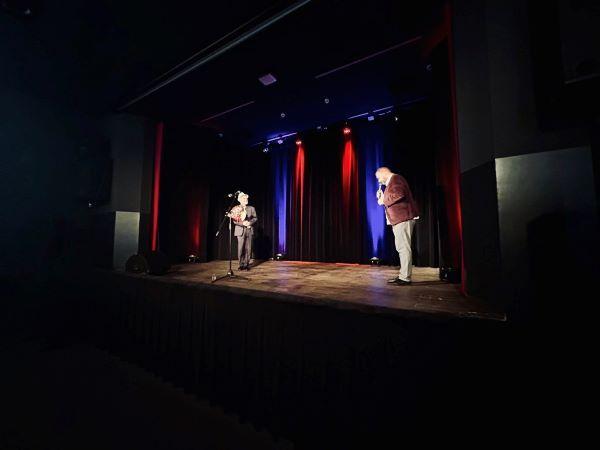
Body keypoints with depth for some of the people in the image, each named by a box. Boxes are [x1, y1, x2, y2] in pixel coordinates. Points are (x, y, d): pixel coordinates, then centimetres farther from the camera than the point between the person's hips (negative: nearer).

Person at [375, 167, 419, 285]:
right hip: (399, 219, 11)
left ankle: (405, 277, -5)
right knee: (401, 248, 13)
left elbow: (398, 195, -25)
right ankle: (403, 275, 21)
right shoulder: (391, 182, 23)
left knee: (403, 247, -9)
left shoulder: (395, 178, -7)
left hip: (403, 219, -11)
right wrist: (383, 198, 13)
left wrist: (384, 200, -13)